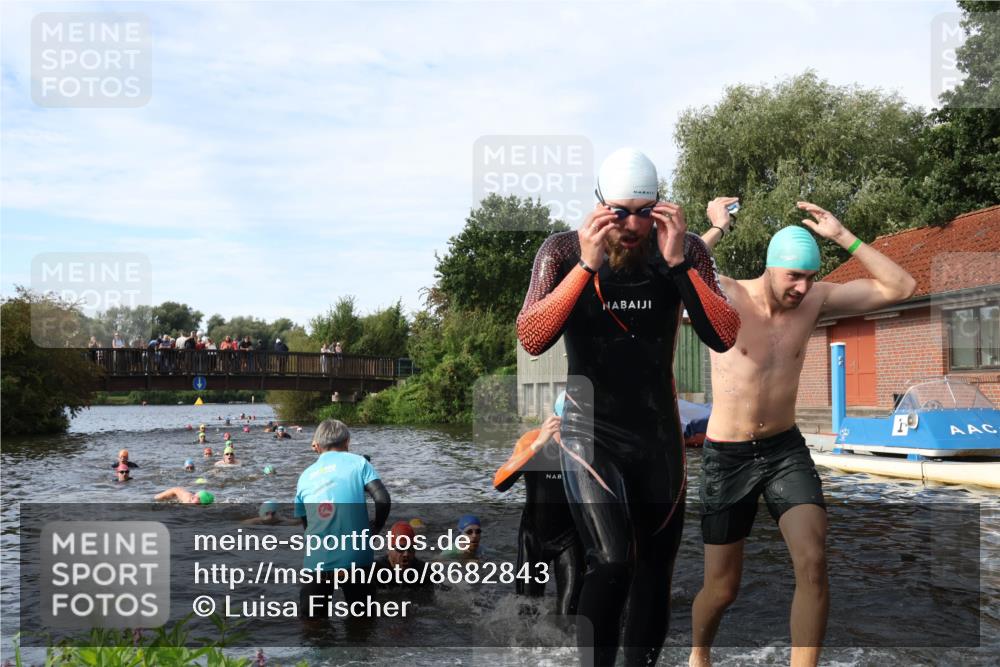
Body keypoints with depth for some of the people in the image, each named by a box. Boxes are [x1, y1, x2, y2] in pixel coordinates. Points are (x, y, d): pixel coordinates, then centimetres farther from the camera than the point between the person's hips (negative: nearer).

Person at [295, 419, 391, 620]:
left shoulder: (305, 475, 13)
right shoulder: (358, 462, 4)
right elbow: (383, 500, -8)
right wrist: (375, 527, 9)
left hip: (316, 562, 2)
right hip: (355, 558, -2)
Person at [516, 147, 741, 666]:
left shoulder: (686, 251, -4)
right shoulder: (564, 250, -9)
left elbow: (724, 337, -14)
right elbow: (531, 338, -21)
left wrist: (677, 262, -24)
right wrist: (587, 265, -28)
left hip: (660, 434, 3)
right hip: (590, 432, -3)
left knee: (655, 568, 12)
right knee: (613, 562, -21)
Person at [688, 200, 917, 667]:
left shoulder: (815, 300, -3)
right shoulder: (725, 298, -15)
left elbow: (901, 287, -2)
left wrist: (842, 236, -9)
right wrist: (718, 229, -26)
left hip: (786, 450, 3)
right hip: (727, 457, -3)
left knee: (813, 564, -18)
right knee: (722, 588, 7)